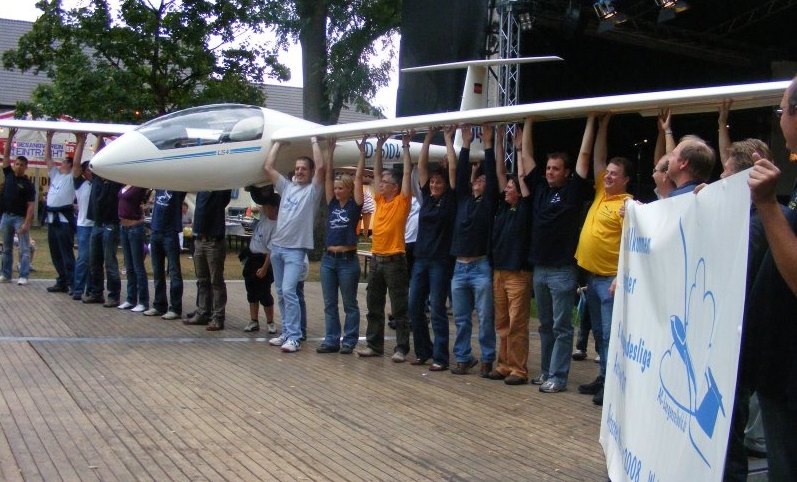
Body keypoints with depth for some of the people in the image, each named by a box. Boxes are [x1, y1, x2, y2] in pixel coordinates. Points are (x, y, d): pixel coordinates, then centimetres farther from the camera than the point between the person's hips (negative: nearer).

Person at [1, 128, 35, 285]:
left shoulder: (28, 184, -6)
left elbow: (30, 205, -10)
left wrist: (26, 223, -19)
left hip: (20, 218, -5)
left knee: (24, 249, -5)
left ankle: (23, 276, -6)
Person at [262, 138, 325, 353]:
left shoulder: (313, 190, -2)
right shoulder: (287, 186, 13)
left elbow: (321, 167, -17)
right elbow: (268, 167, 11)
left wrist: (314, 142, -8)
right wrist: (278, 142, 11)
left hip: (296, 249, -6)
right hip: (277, 246, 7)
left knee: (288, 291, -16)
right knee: (281, 293, 10)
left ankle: (294, 337, -13)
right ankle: (287, 332, 19)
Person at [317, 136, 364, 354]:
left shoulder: (355, 206, -2)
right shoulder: (332, 204, 10)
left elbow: (358, 178, -7)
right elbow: (328, 176, 9)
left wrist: (362, 152, -6)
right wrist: (330, 150, 7)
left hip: (347, 260, -5)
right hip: (328, 259, 5)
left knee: (350, 304, 4)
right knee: (329, 304, 8)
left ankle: (349, 342, 10)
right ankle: (331, 341, 15)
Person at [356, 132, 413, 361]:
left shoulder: (402, 201, -5)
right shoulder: (380, 200, 11)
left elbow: (407, 173, -9)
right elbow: (376, 172, 17)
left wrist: (405, 146, -5)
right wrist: (379, 146, 14)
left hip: (394, 260, -7)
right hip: (376, 259, 7)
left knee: (399, 308, -1)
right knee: (374, 307, 11)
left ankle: (401, 348, 3)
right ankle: (374, 345, 19)